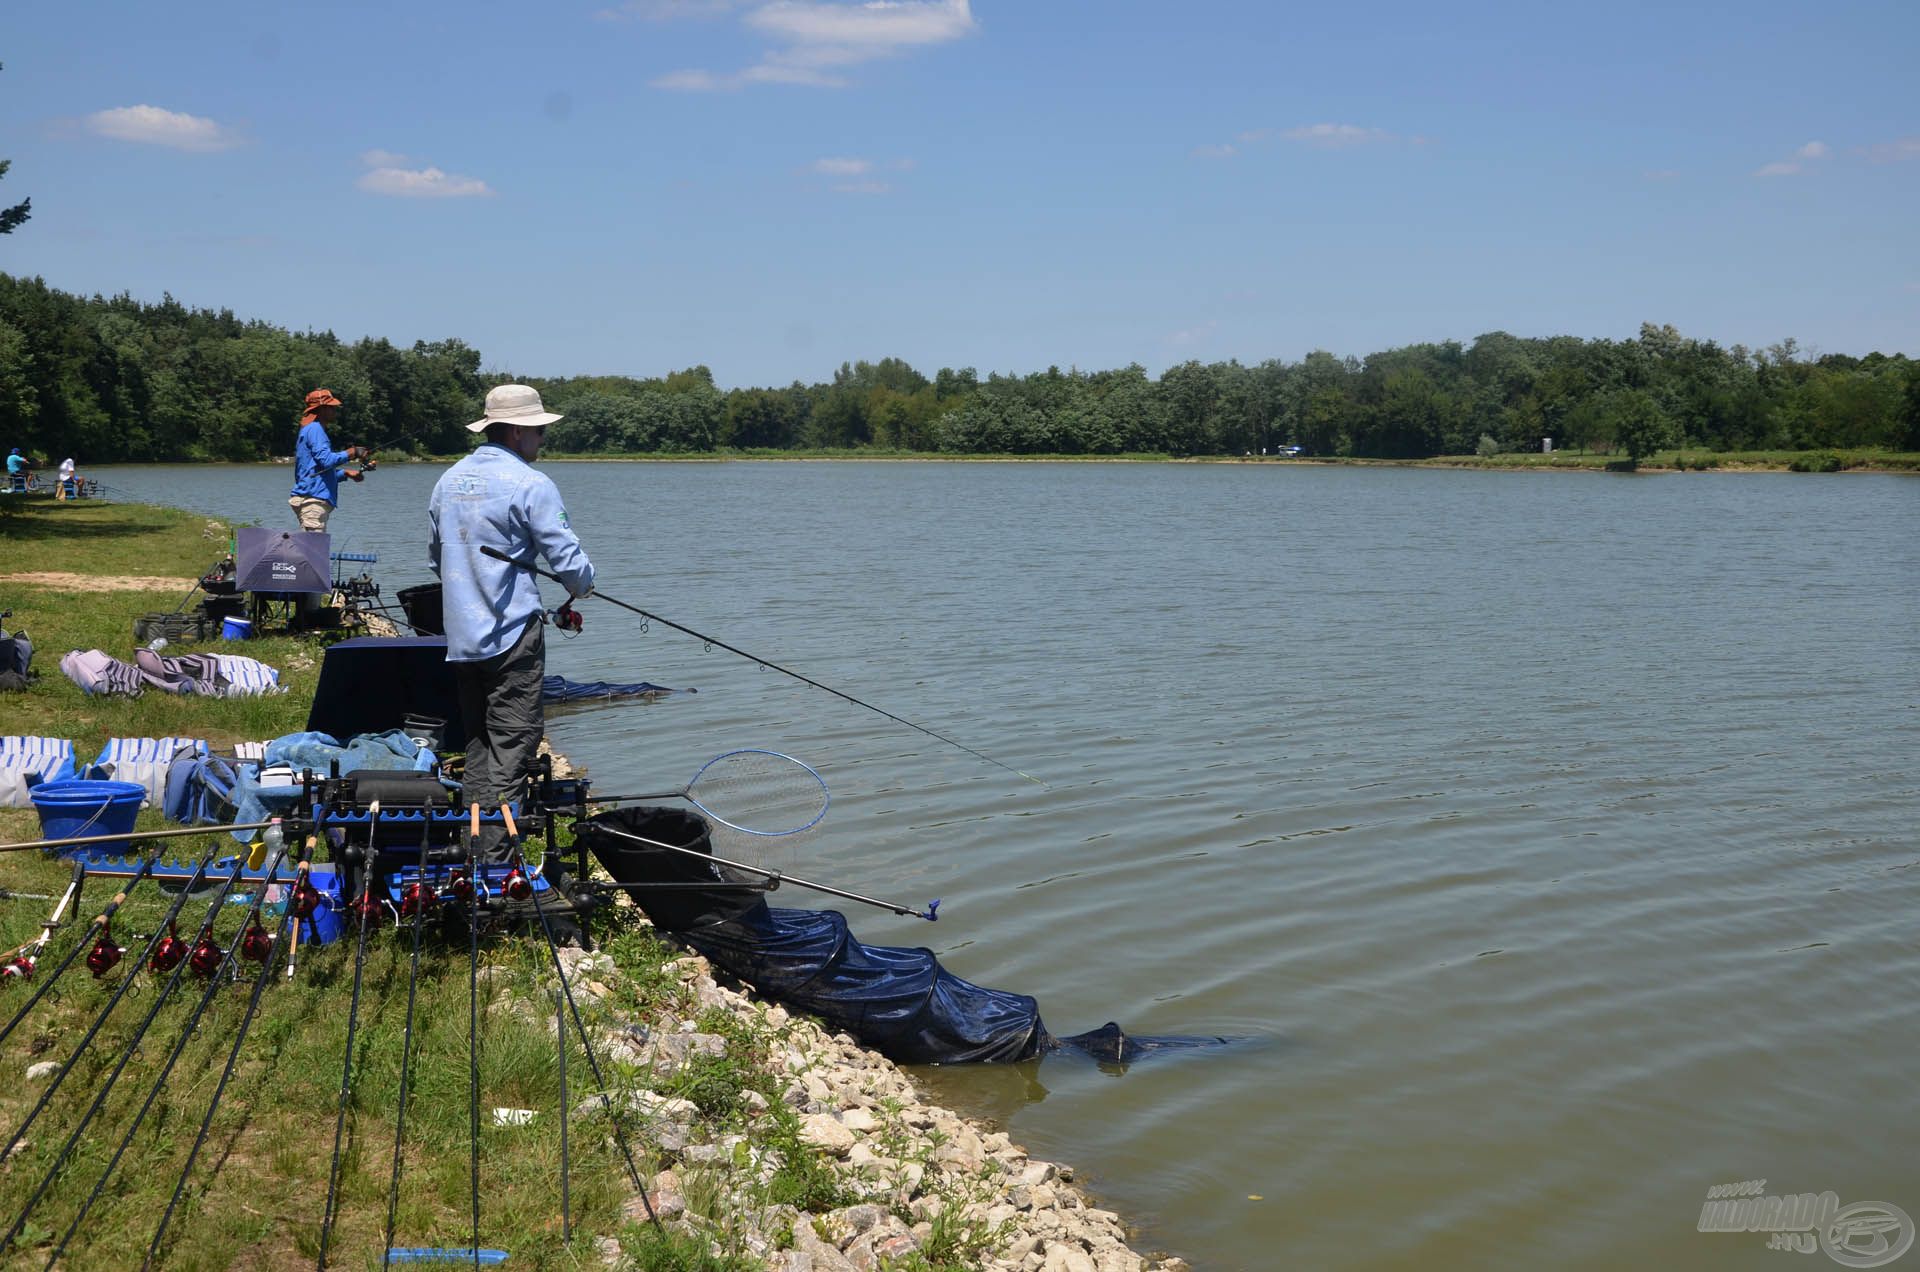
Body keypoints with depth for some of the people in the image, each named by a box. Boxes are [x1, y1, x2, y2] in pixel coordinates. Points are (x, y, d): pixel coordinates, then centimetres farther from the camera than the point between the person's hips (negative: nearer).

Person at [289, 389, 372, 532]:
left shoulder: (310, 430, 24)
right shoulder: (314, 429, -8)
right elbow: (326, 459, -21)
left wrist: (346, 473, 17)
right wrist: (353, 452, -11)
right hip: (312, 499, -10)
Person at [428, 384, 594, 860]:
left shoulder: (449, 480, 11)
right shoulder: (530, 484, -11)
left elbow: (436, 557, 22)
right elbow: (568, 560, -11)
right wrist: (582, 586, 10)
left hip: (461, 637, 7)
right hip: (512, 634, -7)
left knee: (477, 744, 15)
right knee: (512, 745, -4)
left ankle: (475, 851, 18)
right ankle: (495, 857, -7)